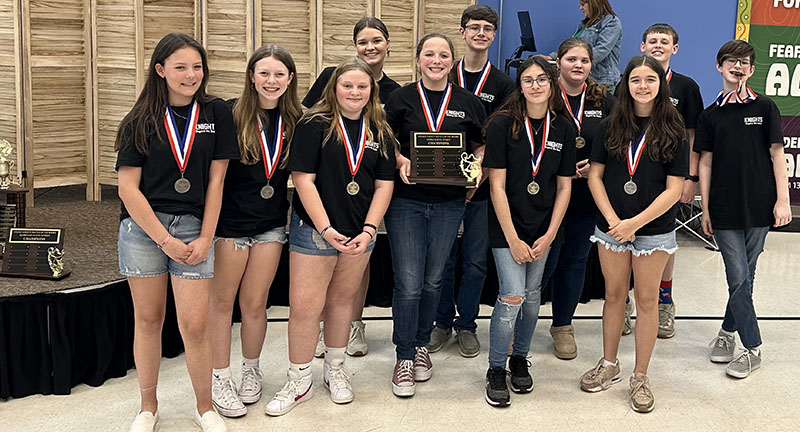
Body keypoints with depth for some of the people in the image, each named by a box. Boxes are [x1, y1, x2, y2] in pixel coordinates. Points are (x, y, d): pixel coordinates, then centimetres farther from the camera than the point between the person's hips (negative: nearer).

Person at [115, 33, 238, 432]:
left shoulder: (216, 113, 3)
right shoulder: (141, 120, 1)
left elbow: (216, 179, 3)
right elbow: (128, 187, -4)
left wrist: (205, 238, -3)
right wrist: (166, 240, -9)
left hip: (193, 228, 0)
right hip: (143, 227, 0)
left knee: (194, 325, -3)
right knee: (148, 319, 9)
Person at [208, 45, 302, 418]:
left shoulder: (295, 120, 3)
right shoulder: (231, 114, -10)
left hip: (270, 224, 3)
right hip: (230, 220, -3)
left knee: (255, 303, 10)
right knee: (222, 301, 6)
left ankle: (251, 369, 30)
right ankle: (220, 378, 19)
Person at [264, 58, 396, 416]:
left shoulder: (380, 133, 7)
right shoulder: (315, 125, -6)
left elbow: (384, 185, 6)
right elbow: (303, 179, -11)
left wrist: (368, 230, -6)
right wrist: (327, 229, -17)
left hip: (359, 234, 4)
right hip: (314, 228, -4)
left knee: (341, 300, 14)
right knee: (305, 305, -5)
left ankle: (335, 370, 31)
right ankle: (299, 383, 10)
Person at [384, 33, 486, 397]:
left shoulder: (467, 102, 6)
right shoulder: (401, 98, 2)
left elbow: (481, 147, 14)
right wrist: (401, 161, -12)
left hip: (449, 203, 2)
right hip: (406, 201, -2)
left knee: (432, 280, 12)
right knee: (408, 283, -5)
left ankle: (421, 345, 31)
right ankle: (404, 357, 9)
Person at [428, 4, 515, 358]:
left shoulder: (503, 85, 4)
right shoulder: (444, 79, 6)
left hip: (482, 187, 0)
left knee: (475, 260, 6)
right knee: (444, 257, 8)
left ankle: (466, 325, 21)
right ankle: (443, 322, 23)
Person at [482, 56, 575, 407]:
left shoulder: (564, 129, -1)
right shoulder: (503, 124, -12)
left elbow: (564, 187, 4)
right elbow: (497, 185, -12)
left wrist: (548, 237, -3)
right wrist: (513, 239, -14)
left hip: (543, 227, 4)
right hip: (507, 226, -4)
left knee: (532, 295, 11)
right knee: (512, 297, -10)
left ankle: (520, 359, 32)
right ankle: (496, 369, 8)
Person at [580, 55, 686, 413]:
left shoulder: (673, 131, -4)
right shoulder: (609, 127, 2)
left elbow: (674, 188, -8)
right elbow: (595, 175, 1)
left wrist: (635, 222, -14)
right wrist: (612, 219, -11)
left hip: (654, 229, -2)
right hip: (611, 227, 2)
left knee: (646, 300, 5)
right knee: (614, 295, 12)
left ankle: (640, 377, 17)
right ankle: (609, 365, 28)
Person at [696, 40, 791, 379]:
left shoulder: (764, 107, 1)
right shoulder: (710, 115, 5)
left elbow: (776, 154, 0)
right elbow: (706, 162, 6)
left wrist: (782, 199, -6)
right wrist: (705, 208, 4)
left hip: (760, 206, 0)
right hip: (725, 208, 0)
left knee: (745, 276, 9)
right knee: (738, 278, -1)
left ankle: (728, 330, 27)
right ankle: (752, 348, 10)